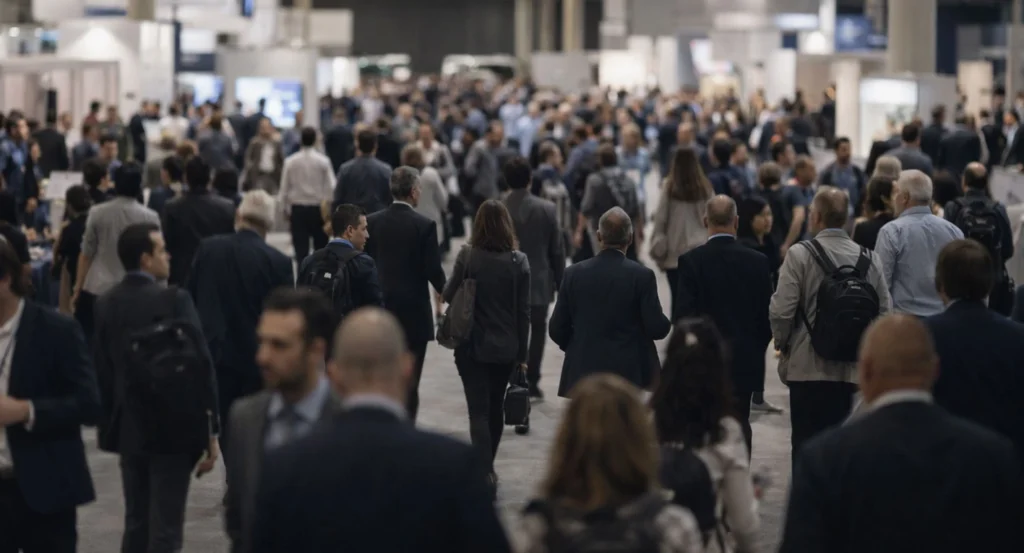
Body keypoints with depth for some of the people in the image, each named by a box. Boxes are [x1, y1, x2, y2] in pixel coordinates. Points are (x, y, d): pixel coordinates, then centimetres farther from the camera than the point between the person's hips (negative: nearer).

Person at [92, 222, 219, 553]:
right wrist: (211, 431, -9)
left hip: (128, 429, 6)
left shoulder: (105, 304, 2)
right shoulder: (174, 300, -14)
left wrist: (109, 424, 15)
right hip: (173, 428, -6)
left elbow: (102, 372, 6)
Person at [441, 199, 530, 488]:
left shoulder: (467, 256, -12)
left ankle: (485, 471, -18)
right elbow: (523, 311, -3)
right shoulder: (519, 261, -6)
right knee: (495, 408, 18)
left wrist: (446, 288, 21)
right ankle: (487, 466, 32)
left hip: (472, 347, -2)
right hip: (506, 348, 2)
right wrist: (522, 352, 5)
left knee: (479, 410, -3)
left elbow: (449, 295, -3)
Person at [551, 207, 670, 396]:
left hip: (583, 372, 2)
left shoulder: (574, 273, -1)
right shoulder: (642, 275, -9)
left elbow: (557, 329, 3)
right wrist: (666, 323, 15)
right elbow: (657, 329, -9)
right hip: (630, 374, -2)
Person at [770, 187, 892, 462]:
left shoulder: (800, 256, -9)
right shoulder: (870, 259, 2)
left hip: (808, 367, -4)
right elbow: (885, 310, 2)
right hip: (854, 369, 4)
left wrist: (782, 343, 7)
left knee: (807, 443, 2)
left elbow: (781, 311, -12)